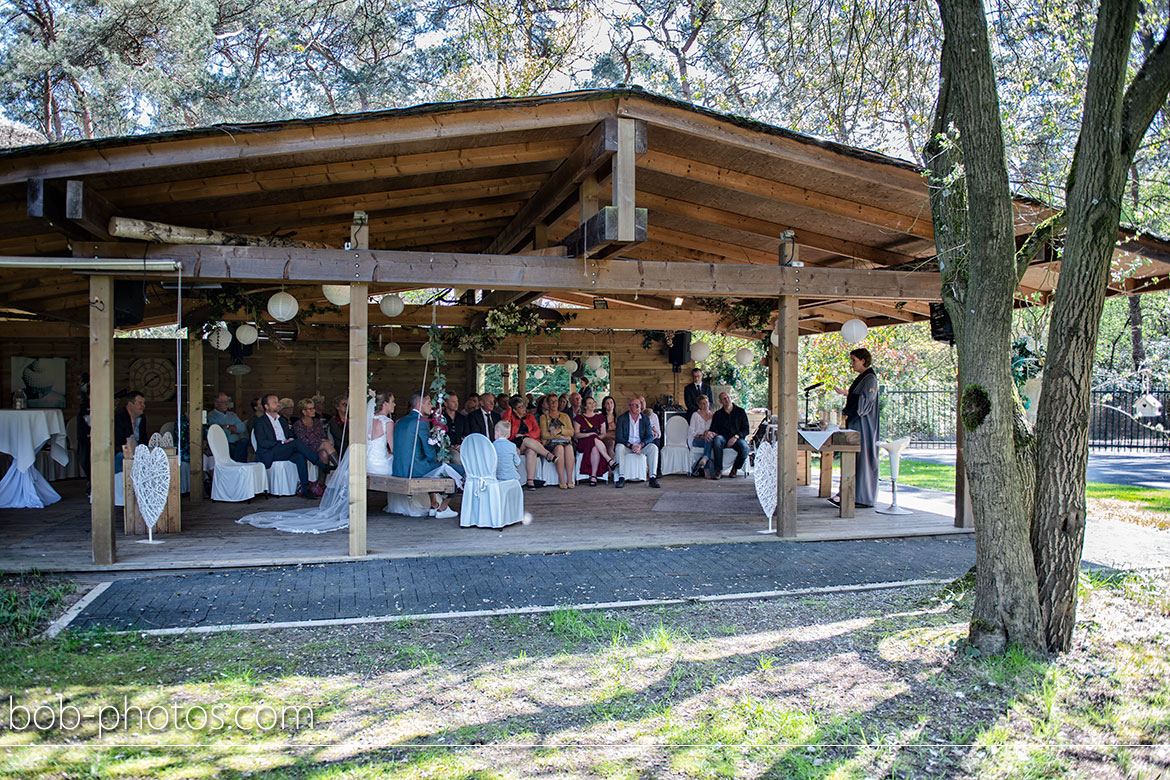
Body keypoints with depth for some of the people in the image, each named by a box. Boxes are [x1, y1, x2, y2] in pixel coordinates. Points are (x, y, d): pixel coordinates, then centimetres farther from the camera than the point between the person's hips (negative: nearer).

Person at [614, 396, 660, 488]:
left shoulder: (645, 418, 6)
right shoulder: (622, 418, -1)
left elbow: (650, 436, -1)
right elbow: (619, 437, -8)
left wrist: (641, 445, -21)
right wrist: (631, 446, -24)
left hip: (641, 446, 2)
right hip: (626, 446, -2)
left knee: (653, 447, -26)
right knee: (619, 447, -34)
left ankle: (652, 478, -27)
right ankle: (621, 478, -33)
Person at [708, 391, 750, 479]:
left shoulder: (740, 411, 9)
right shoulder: (717, 414, 14)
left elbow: (746, 429, 4)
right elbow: (713, 429, 11)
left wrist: (736, 436, -13)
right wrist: (712, 433, -15)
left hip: (738, 438, -1)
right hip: (723, 438, 1)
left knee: (745, 449, -34)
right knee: (717, 439, -35)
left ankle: (735, 468, -2)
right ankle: (718, 471, -35)